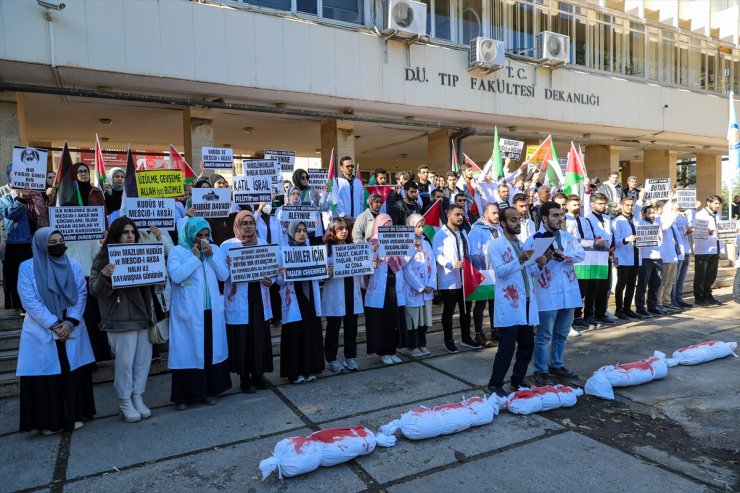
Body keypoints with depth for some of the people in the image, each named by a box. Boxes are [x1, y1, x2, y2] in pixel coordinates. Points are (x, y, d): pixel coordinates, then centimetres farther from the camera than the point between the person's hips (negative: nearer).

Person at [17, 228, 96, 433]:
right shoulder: (27, 267, -3)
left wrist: (70, 322, -12)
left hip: (72, 330, 2)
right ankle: (48, 421, 15)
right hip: (41, 332, -2)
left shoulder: (73, 265, 5)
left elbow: (81, 295, 0)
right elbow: (29, 301, -9)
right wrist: (53, 324, -14)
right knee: (45, 376, 2)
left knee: (73, 374, 5)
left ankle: (74, 415, 18)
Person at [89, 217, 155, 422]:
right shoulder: (104, 259, -3)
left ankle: (137, 398, 24)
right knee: (124, 362, 1)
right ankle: (125, 403, 17)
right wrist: (105, 277, -26)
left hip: (143, 316, 5)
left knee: (143, 360, 10)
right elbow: (95, 290, -6)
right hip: (121, 319, -5)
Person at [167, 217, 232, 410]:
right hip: (187, 312, -3)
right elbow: (176, 276, -17)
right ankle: (184, 395, 12)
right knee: (187, 350, 1)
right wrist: (195, 257, -12)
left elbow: (224, 275, 1)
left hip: (211, 310, 3)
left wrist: (211, 255, -8)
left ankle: (209, 389, 21)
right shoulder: (177, 251, -1)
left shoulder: (215, 249, 9)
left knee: (211, 348, 8)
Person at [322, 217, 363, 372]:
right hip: (335, 295, -4)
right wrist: (327, 273, -29)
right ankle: (332, 359, 17)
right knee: (333, 328, 6)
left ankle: (350, 357, 24)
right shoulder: (327, 249, -5)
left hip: (352, 293, 4)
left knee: (351, 327, 11)